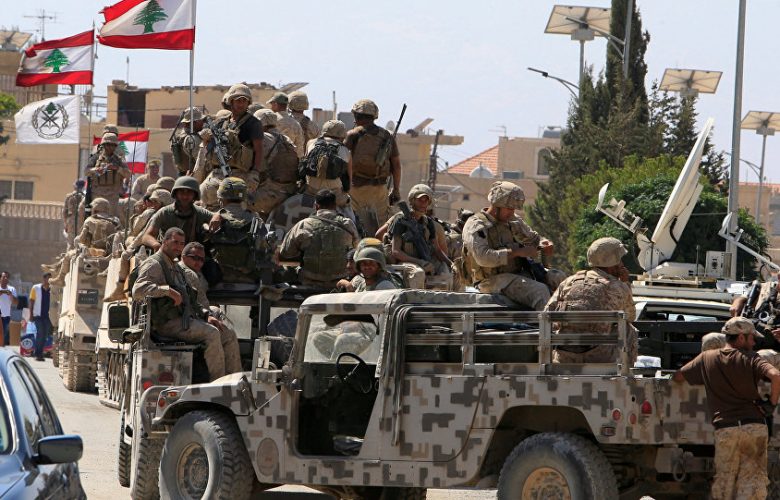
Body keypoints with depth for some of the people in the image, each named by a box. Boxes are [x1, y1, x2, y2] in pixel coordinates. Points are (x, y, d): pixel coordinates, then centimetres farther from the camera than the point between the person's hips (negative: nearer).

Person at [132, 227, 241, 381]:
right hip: (168, 323, -9)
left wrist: (206, 315, 14)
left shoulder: (176, 269, 27)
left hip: (187, 319, 9)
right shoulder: (154, 264, -3)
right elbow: (138, 290, -20)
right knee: (211, 333, -28)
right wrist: (167, 290, -27)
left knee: (229, 338, -1)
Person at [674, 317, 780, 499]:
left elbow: (677, 377, 19)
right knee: (752, 479, 0)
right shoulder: (750, 359, 1)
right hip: (755, 427, -2)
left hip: (724, 428, 2)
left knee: (724, 480, 11)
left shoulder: (706, 358, 10)